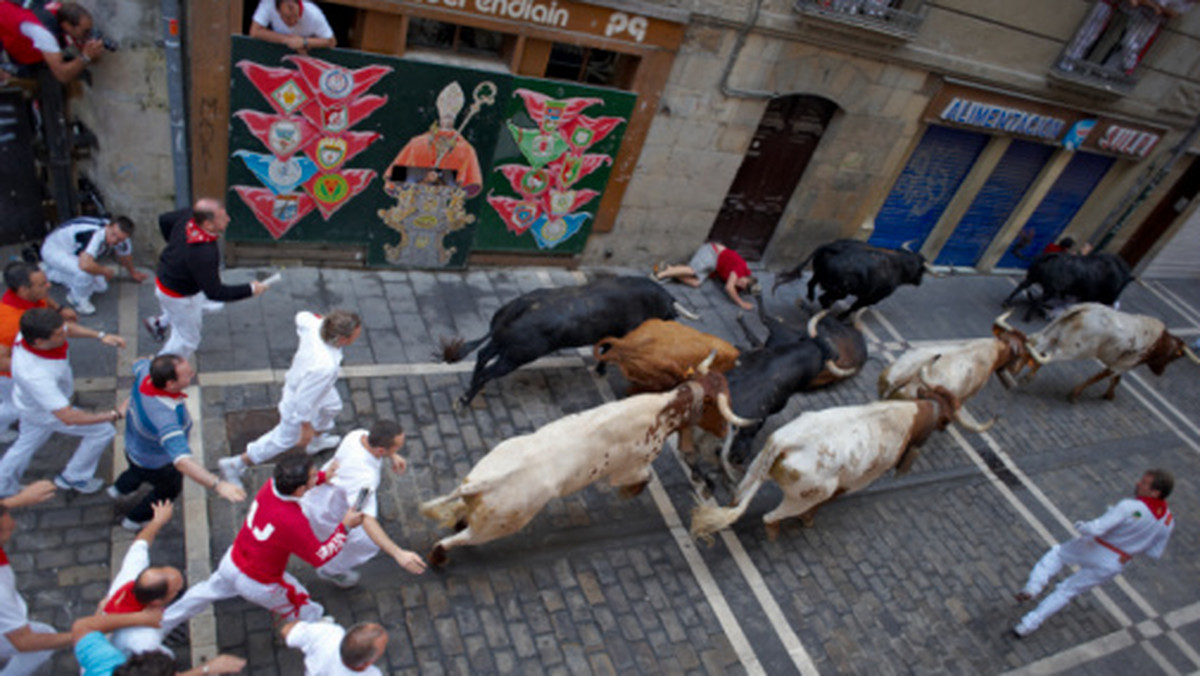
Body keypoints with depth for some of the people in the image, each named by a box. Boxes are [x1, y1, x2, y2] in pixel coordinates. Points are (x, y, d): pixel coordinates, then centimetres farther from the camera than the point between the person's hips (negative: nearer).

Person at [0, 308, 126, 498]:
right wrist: (114, 414, -42)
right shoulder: (35, 376, -48)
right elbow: (68, 417, -44)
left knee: (27, 443, 30)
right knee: (102, 431, 7)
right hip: (46, 413, -8)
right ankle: (73, 478, 28)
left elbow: (69, 328, -2)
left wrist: (101, 336, -12)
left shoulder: (34, 331, -27)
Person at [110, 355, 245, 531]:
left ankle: (120, 487, 76)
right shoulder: (164, 416, -52)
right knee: (169, 489, 30)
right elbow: (182, 462, -60)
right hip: (157, 464, -6)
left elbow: (138, 363, -1)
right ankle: (135, 520, 57)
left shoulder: (145, 372, -29)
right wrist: (218, 484, -69)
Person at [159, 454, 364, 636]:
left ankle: (161, 625, 52)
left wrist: (323, 477, -1)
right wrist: (345, 527, -23)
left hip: (231, 561, 8)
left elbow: (289, 482, 8)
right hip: (259, 583, -7)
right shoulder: (293, 523, -37)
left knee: (207, 591, 34)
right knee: (308, 612, 13)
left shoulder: (271, 485, -19)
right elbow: (319, 557, -25)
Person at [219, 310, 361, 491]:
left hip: (296, 378, 8)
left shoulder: (315, 325, -29)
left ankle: (316, 441, 65)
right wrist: (306, 428, -17)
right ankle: (236, 464, 40)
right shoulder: (325, 367, -47)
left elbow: (302, 317, -4)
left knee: (332, 407, 34)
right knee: (284, 439, 20)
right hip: (297, 403, -7)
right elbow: (305, 400, -33)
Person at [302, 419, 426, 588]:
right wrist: (398, 553, -61)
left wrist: (392, 456, -7)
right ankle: (331, 570, 35)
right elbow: (368, 521, -53)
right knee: (368, 542, 6)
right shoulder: (364, 477, -45)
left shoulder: (360, 434, -21)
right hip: (323, 516, -7)